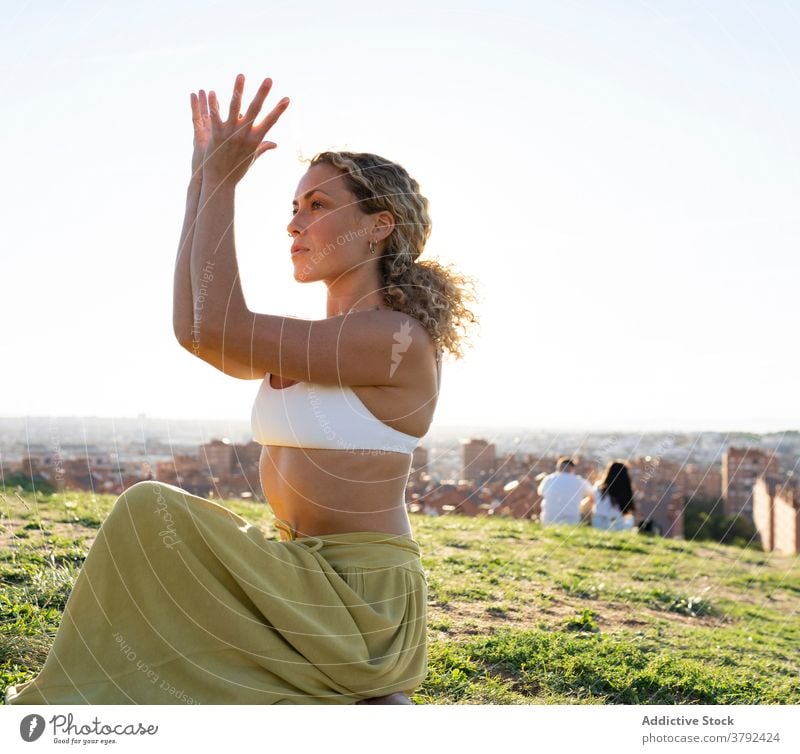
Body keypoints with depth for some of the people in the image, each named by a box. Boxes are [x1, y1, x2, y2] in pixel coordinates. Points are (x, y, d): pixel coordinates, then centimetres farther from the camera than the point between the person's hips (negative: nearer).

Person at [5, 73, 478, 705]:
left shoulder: (397, 337, -16)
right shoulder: (325, 340, 14)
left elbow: (217, 331, -20)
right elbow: (197, 330, 6)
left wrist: (222, 183, -13)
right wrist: (205, 179, 7)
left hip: (358, 601, -9)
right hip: (310, 583, 9)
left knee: (149, 511, -15)